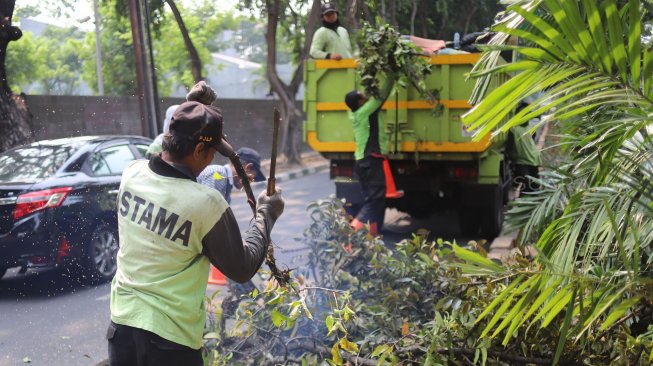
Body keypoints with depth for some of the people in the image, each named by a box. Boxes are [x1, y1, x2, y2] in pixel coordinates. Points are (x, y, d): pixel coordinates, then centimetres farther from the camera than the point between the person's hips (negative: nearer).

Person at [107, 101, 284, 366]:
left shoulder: (132, 173, -6)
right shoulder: (206, 203, -21)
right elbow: (242, 269, -8)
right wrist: (266, 214, 3)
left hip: (121, 321, 6)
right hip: (170, 336, -5)